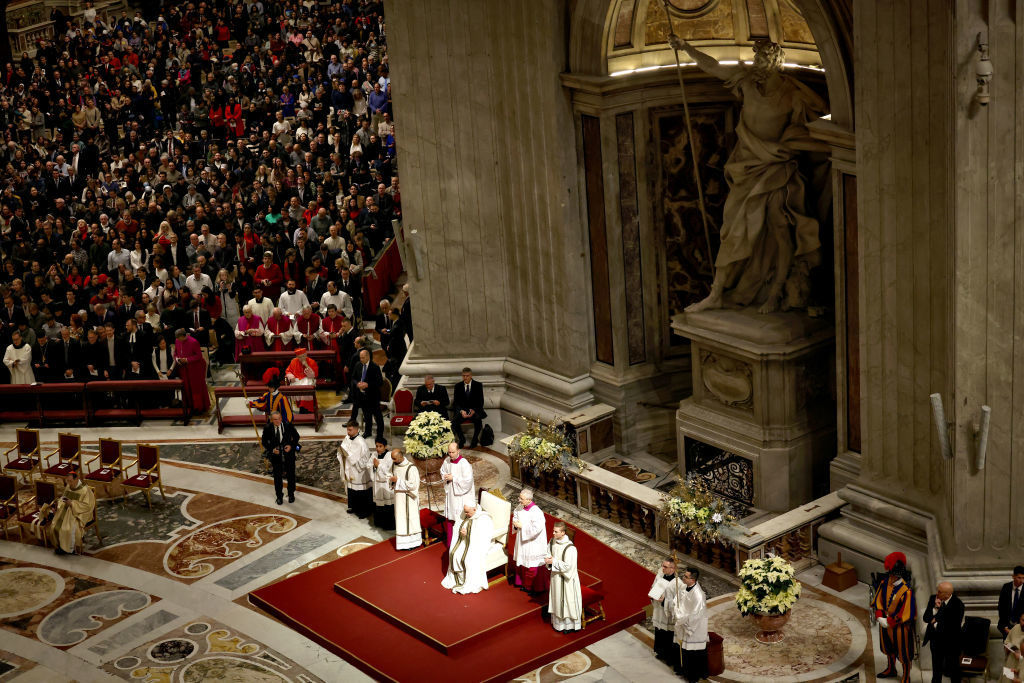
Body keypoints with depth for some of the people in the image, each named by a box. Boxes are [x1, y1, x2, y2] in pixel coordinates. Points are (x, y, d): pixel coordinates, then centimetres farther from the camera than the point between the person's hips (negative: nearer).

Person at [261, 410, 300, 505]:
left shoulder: (288, 425, -11)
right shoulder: (267, 428, -11)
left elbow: (296, 436, 2)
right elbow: (264, 441, 1)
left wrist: (291, 446, -13)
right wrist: (271, 449, -14)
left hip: (288, 453, 0)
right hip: (276, 455, 0)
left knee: (291, 475, 12)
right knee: (277, 476, 8)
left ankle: (291, 494, 31)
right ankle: (279, 496, 24)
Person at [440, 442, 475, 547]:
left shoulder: (464, 464, -19)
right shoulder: (447, 461, 0)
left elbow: (468, 480, -21)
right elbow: (442, 471, 17)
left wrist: (453, 478, -19)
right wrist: (445, 477, -6)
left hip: (461, 495, -6)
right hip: (450, 493, 6)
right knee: (450, 518, 12)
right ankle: (451, 542, 24)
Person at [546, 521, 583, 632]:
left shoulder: (570, 548, -28)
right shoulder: (552, 541, -6)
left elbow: (568, 566, -27)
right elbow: (548, 552, 11)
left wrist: (553, 561, -25)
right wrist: (548, 558, -11)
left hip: (566, 579, -7)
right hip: (555, 575, 7)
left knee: (567, 599, 7)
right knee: (557, 599, 19)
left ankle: (570, 624, 23)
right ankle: (558, 622, 36)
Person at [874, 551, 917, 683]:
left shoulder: (906, 591, -30)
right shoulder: (885, 584, -12)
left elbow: (905, 614, -24)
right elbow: (879, 600, 2)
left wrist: (888, 622, -20)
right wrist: (880, 617, -11)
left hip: (899, 626, -6)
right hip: (885, 623, 6)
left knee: (903, 653, 12)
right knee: (888, 648, 27)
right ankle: (891, 670, 51)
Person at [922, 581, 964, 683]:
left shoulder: (958, 605, -23)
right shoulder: (933, 599, -8)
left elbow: (953, 626, -24)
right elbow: (926, 618, -10)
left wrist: (936, 623, -15)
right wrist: (935, 608, -25)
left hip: (950, 643, -5)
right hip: (935, 639, 5)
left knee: (953, 669, 11)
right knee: (936, 667, 23)